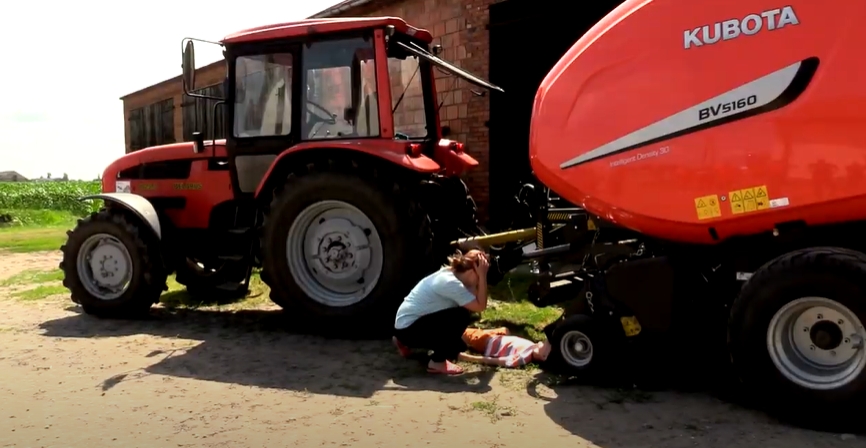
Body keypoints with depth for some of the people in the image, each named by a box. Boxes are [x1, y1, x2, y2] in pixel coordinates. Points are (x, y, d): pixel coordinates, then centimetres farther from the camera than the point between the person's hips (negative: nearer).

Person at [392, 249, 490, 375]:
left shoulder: (449, 273, 4)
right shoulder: (450, 282, -22)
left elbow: (475, 300, 7)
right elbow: (480, 306, -20)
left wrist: (480, 277, -4)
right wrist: (483, 276, -18)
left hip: (411, 324, 10)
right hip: (408, 329, -10)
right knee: (461, 316, -18)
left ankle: (406, 343, 24)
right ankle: (437, 361, -6)